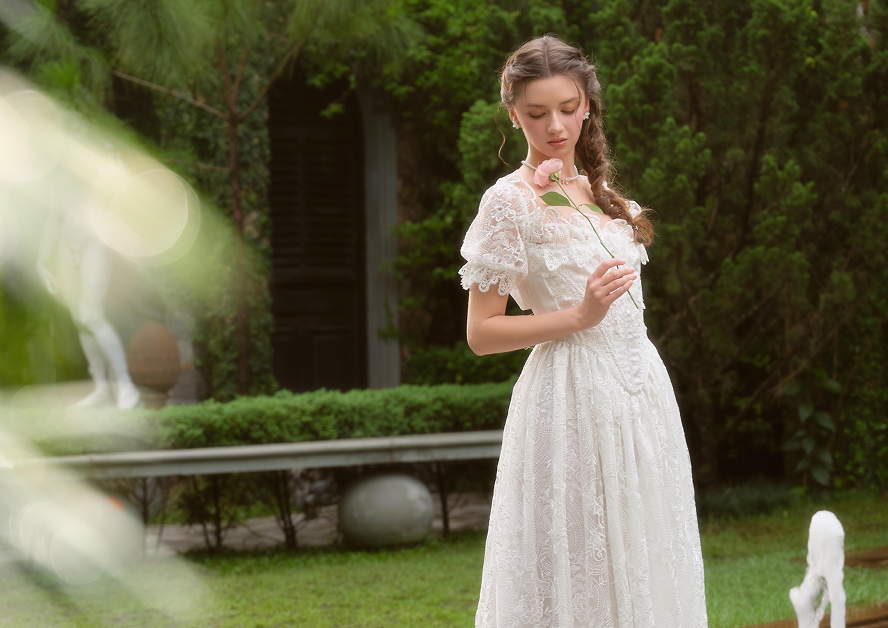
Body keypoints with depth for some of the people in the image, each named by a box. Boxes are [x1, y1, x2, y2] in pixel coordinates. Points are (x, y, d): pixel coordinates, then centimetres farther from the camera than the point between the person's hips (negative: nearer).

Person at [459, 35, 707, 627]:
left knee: (641, 568, 9)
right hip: (572, 397, -7)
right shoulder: (510, 201, -7)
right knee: (575, 577, -3)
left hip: (641, 391, 7)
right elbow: (481, 333, -9)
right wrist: (579, 316, -17)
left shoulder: (598, 190, 13)